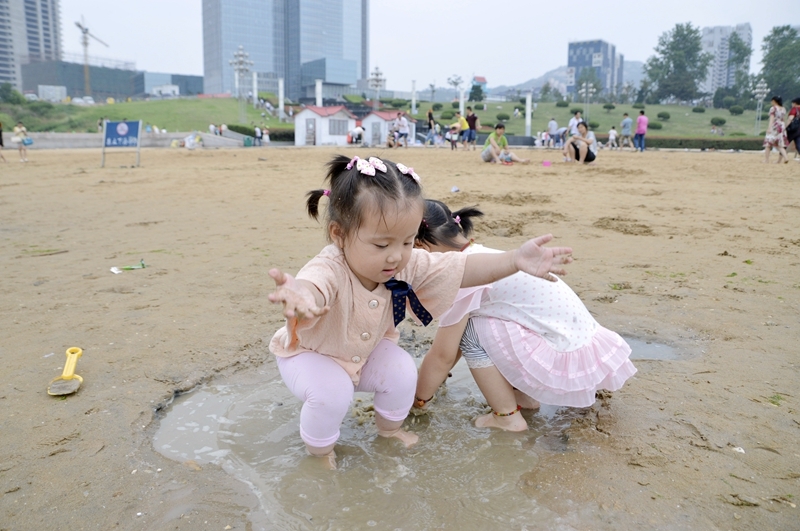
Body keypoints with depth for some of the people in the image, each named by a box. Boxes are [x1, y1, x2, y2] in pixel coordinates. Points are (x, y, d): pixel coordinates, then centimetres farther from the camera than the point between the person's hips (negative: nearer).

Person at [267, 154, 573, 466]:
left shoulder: (406, 264, -24)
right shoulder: (329, 271, -43)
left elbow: (460, 268, -24)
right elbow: (311, 285, -66)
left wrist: (514, 260, -39)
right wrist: (298, 295, -92)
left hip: (364, 352, 5)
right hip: (310, 354, -5)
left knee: (402, 371, -14)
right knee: (331, 392, -30)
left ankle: (389, 428, 19)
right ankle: (319, 452, 3)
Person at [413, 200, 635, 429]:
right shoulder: (478, 258, 8)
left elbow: (443, 355, -10)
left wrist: (419, 398, 5)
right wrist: (428, 379, 27)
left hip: (563, 359, -9)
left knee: (472, 331, -13)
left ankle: (507, 417, 1)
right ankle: (524, 394, 20)